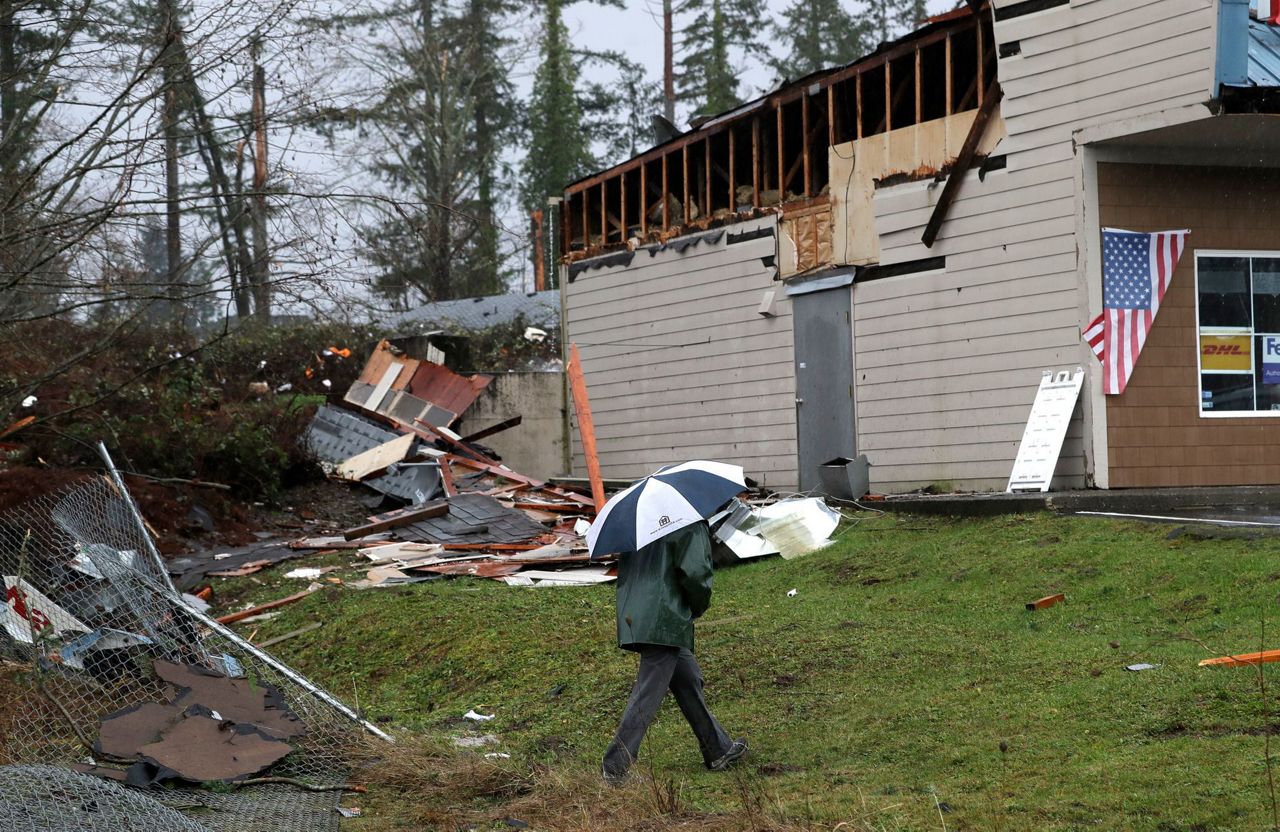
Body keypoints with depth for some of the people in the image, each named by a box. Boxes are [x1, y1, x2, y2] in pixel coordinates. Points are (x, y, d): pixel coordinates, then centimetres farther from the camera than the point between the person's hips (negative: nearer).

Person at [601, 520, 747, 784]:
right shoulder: (691, 525, -11)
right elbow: (695, 571, -21)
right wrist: (699, 606, -1)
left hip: (634, 617, 9)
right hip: (665, 621, -9)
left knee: (688, 681, 20)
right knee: (648, 693, -6)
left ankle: (718, 751, 31)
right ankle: (615, 767, -9)